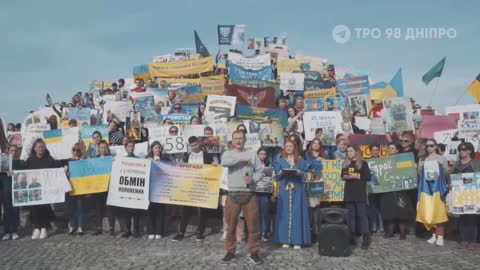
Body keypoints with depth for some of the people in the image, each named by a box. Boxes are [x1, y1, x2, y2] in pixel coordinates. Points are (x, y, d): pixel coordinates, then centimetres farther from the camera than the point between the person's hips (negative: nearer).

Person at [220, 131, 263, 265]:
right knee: (231, 225, 7)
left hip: (249, 194, 1)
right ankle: (230, 251, 20)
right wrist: (242, 158, -15)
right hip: (233, 194, 0)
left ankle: (254, 252, 14)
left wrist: (253, 179, -13)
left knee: (252, 225, 4)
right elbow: (224, 162, -19)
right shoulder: (228, 153, 4)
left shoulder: (252, 155, 8)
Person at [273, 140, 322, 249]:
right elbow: (277, 176, 6)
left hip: (297, 190, -1)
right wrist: (281, 173, -16)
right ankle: (285, 240, 3)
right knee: (285, 213, -1)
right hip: (284, 190, 1)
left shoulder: (301, 161, 8)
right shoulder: (281, 161, 11)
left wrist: (300, 173, -10)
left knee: (297, 213, -4)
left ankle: (297, 241, -1)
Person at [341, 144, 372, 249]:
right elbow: (342, 176, 18)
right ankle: (352, 237, 16)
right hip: (349, 192, 5)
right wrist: (345, 177, -4)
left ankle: (366, 238, -2)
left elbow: (368, 177, -7)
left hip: (360, 193, -5)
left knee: (362, 215, -5)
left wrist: (356, 177, -15)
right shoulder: (346, 163, 12)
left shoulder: (363, 163, -2)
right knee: (351, 215, 9)